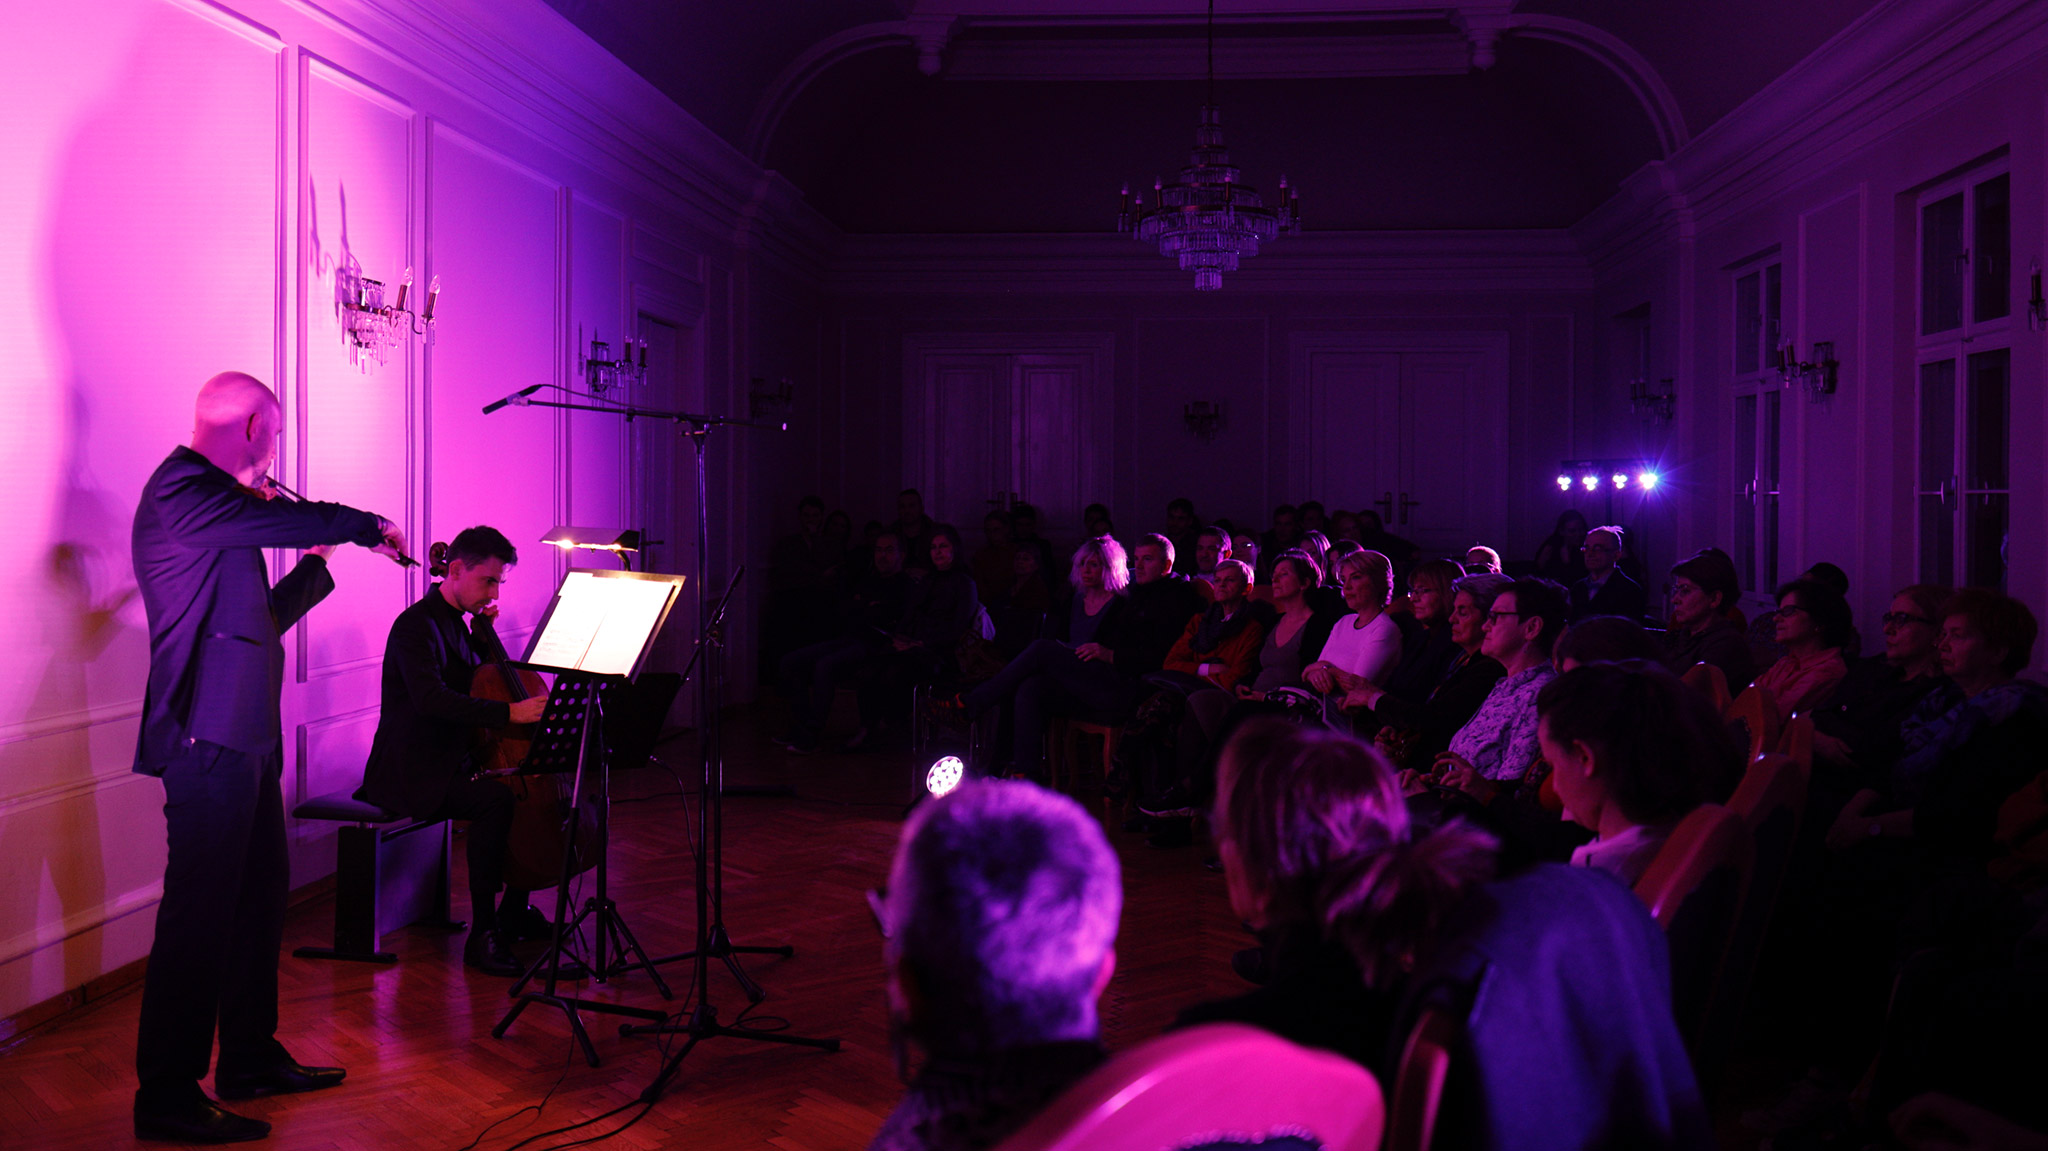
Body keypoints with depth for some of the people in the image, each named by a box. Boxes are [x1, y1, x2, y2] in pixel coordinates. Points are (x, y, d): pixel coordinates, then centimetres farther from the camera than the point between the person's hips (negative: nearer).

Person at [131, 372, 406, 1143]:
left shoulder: (214, 502, 20)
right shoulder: (181, 488, -10)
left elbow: (261, 618, 24)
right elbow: (298, 520, -21)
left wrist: (317, 561, 21)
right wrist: (368, 526, -3)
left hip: (242, 737, 10)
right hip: (208, 733, -10)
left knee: (260, 896, 15)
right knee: (199, 908, -6)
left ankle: (251, 1059, 27)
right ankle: (168, 1095, 2)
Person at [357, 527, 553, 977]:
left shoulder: (456, 623, 14)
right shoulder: (416, 626, -14)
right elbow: (431, 699, -32)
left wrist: (485, 634, 7)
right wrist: (508, 713, -40)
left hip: (454, 763, 10)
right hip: (411, 773, -9)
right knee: (496, 798, -32)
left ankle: (515, 911, 14)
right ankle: (482, 933, -25)